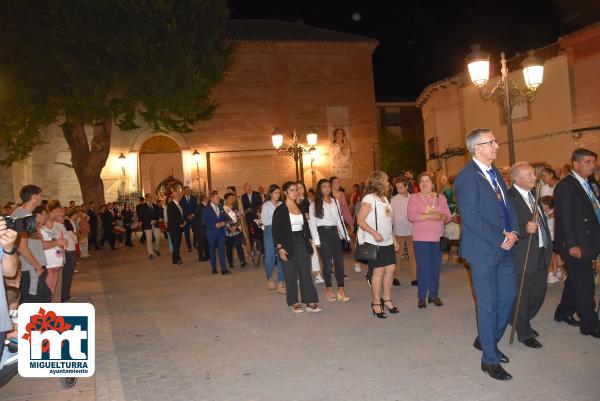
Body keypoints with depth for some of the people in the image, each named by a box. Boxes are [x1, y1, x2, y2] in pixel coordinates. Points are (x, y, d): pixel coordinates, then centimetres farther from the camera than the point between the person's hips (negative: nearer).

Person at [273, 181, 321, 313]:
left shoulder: (301, 207, 10)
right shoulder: (280, 210, -5)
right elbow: (276, 231, -7)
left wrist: (308, 242, 11)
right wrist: (279, 248, -14)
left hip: (302, 243, 4)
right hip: (288, 245, -4)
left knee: (306, 272, 2)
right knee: (291, 274, 4)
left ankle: (310, 302, 5)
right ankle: (294, 302, 16)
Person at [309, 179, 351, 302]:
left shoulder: (335, 201, 12)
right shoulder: (314, 204, -2)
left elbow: (339, 219, 14)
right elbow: (312, 223, -5)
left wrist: (345, 235, 10)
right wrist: (316, 240, -11)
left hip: (334, 232, 4)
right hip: (323, 233, -4)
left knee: (339, 260, -1)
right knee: (327, 262, 1)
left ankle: (341, 290, 4)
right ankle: (328, 289, 15)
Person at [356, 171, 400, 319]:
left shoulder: (384, 198, 15)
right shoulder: (369, 199, -11)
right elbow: (360, 220, -16)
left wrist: (394, 240, 19)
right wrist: (374, 233, -26)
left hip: (387, 241, 8)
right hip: (375, 243, -8)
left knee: (390, 268, 9)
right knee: (378, 271, -2)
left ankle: (387, 299, 24)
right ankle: (376, 303, 11)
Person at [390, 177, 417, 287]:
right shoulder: (394, 199, -2)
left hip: (411, 231, 2)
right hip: (398, 231, -2)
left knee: (412, 255, 5)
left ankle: (414, 278, 11)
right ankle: (395, 277, 16)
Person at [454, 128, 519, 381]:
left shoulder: (495, 172, 12)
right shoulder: (467, 177, -15)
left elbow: (507, 206, 15)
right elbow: (472, 217, -21)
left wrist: (513, 232, -1)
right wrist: (501, 239, -16)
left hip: (504, 247, 8)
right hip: (483, 250, -8)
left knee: (509, 296, 14)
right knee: (489, 304, 2)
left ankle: (486, 340, 35)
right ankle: (490, 359, 17)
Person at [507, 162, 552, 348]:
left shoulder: (533, 193, 10)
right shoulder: (509, 198, -19)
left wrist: (548, 245, 17)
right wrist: (524, 229, -36)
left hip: (542, 253, 9)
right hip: (524, 255, -9)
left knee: (539, 291, 19)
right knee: (522, 296, 6)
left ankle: (525, 322, 41)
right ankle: (524, 333, 24)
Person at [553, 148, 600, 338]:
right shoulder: (565, 186, -14)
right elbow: (564, 218, -18)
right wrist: (572, 245, -20)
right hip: (575, 245, -9)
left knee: (576, 280, 18)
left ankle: (563, 313, 31)